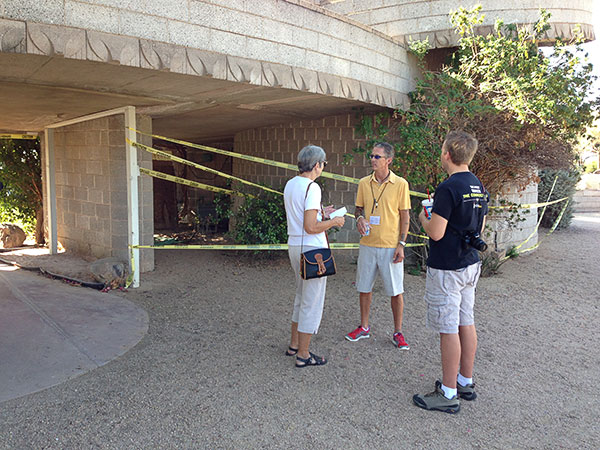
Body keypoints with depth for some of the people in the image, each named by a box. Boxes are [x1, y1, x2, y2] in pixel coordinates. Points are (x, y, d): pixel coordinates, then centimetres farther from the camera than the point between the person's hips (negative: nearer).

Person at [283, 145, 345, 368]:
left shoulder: (290, 184, 10)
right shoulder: (311, 187, -18)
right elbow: (311, 227, -23)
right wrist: (333, 222, -8)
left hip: (294, 246, 9)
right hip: (311, 249, -9)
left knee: (301, 296, 22)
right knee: (312, 301, 1)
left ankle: (294, 345, 31)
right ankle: (303, 355, 11)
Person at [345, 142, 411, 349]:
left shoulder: (400, 184, -5)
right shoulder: (364, 183, 5)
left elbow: (404, 216, -3)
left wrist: (401, 244, -9)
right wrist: (359, 218, -8)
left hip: (391, 246, -3)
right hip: (367, 244, 4)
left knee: (396, 291, 4)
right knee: (364, 287, 12)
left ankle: (397, 332, 20)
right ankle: (364, 327, 29)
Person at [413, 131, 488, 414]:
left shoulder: (448, 188, -19)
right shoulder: (479, 187, 9)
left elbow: (436, 233, -21)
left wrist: (424, 218, 0)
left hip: (447, 268, -9)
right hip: (470, 264, 9)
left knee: (448, 329, -1)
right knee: (466, 323, 16)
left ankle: (448, 394, 9)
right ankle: (466, 382, 29)